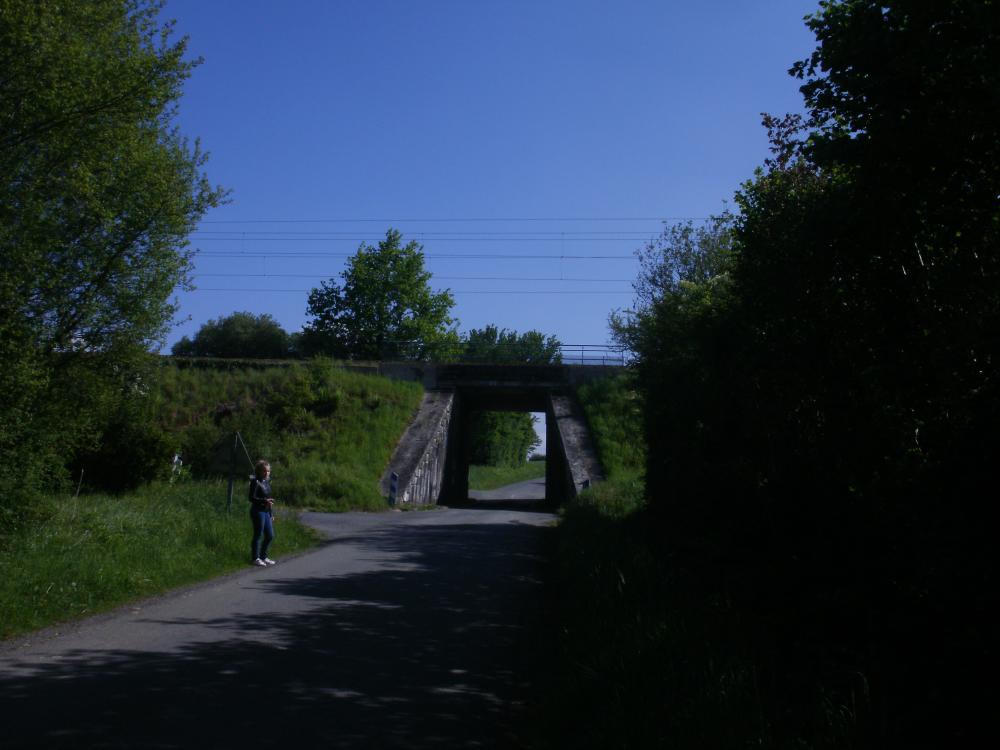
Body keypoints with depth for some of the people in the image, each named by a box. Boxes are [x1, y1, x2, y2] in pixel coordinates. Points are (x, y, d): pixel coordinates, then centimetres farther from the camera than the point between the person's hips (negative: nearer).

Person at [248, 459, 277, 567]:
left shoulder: (267, 482, 12)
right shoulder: (255, 482, -11)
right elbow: (251, 498, -17)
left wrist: (271, 514, 18)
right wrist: (264, 501, -28)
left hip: (266, 512, 8)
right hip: (258, 511, -8)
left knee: (270, 536, 12)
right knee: (258, 535, 1)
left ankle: (263, 556, 27)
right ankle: (255, 558, 13)